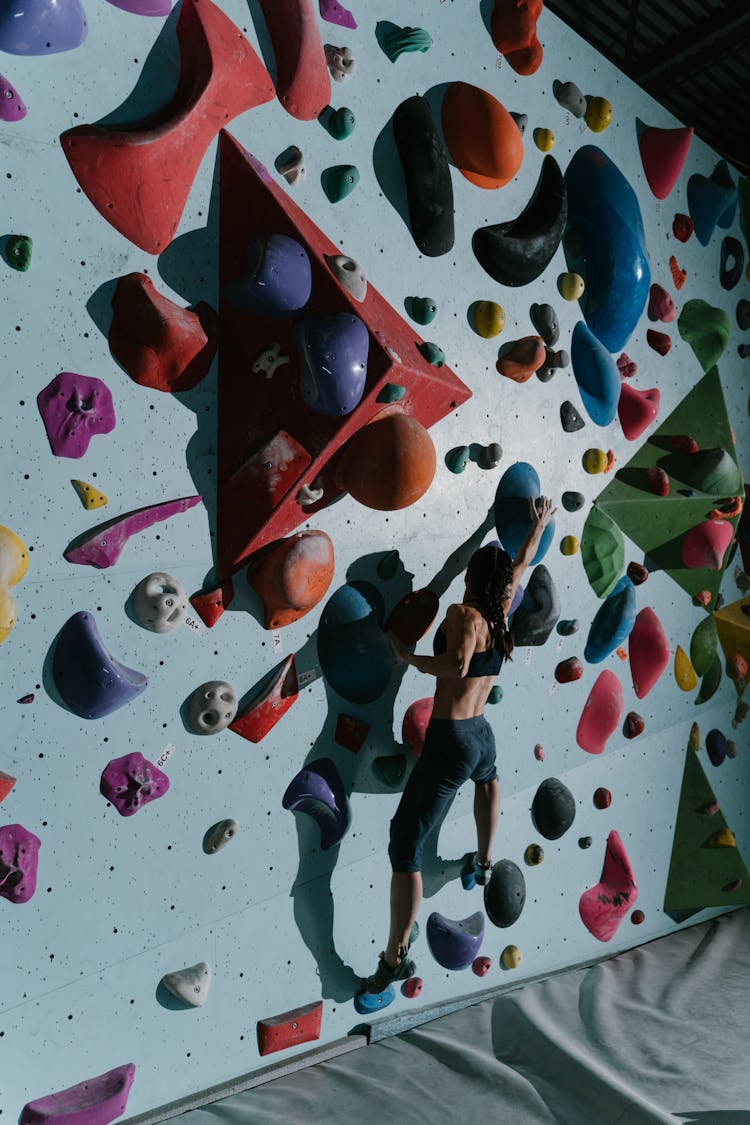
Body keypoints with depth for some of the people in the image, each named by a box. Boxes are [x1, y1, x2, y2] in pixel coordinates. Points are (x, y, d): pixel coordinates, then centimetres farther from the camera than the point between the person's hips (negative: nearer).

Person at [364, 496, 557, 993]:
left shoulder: (463, 614, -12)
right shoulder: (500, 614, 6)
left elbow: (458, 664, -31)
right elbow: (522, 564, 22)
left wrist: (409, 657, -15)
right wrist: (539, 525, 37)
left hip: (449, 743, -7)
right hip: (482, 735, 7)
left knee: (405, 846, -1)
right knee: (487, 776, 44)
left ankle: (396, 957, 1)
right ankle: (485, 862, 56)